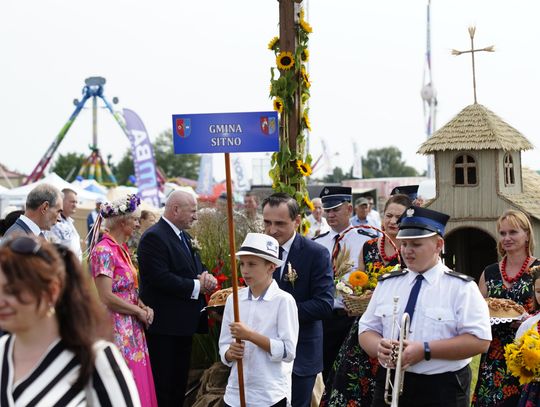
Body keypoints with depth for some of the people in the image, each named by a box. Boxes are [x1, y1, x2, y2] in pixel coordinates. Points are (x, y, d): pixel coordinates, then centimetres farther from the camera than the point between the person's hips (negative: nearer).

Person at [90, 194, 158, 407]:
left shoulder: (121, 249, 12)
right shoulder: (104, 250, -15)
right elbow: (105, 297, -20)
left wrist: (143, 307, 2)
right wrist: (139, 311, -10)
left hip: (131, 329, 9)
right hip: (116, 330, -9)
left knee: (137, 385, 10)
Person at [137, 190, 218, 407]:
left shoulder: (184, 236, 15)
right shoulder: (154, 237, -15)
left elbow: (197, 268, 19)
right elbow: (162, 279, -24)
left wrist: (206, 278, -5)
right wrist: (197, 286, -17)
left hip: (183, 323, 9)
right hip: (164, 325, -9)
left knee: (179, 383, 15)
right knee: (162, 387, -3)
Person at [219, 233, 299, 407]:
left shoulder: (283, 300, -8)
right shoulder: (233, 300, 6)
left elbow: (288, 352, -13)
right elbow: (224, 346, 10)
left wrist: (250, 335, -18)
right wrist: (231, 353, -12)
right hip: (235, 393, 4)